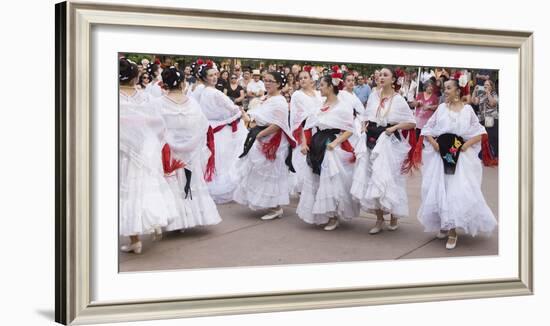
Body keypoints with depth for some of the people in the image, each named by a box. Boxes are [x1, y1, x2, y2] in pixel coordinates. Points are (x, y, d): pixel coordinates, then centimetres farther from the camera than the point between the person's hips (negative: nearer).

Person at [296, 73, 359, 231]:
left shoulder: (343, 106, -9)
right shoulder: (320, 106, 12)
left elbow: (349, 130, -13)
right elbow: (310, 126, 14)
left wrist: (335, 143, -23)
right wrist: (305, 143, 3)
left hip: (333, 148, -7)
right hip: (318, 147, 7)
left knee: (332, 181, -4)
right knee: (316, 181, 10)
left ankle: (334, 216, 10)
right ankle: (321, 215, 22)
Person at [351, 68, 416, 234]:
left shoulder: (398, 100, -4)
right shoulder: (373, 96, 8)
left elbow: (411, 122, -3)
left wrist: (394, 127, -14)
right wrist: (366, 126, 2)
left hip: (389, 142, -4)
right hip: (372, 141, 4)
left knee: (388, 180, -3)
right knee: (373, 180, 4)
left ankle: (394, 216, 17)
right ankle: (379, 219, 13)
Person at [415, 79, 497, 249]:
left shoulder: (467, 109, 4)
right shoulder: (441, 108, 8)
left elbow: (479, 133, 4)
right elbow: (427, 129, 9)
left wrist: (467, 145, -10)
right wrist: (433, 143, -7)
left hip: (461, 155, -2)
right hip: (441, 154, 2)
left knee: (459, 190, -8)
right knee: (440, 189, 4)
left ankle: (452, 231, -4)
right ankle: (444, 225, 20)